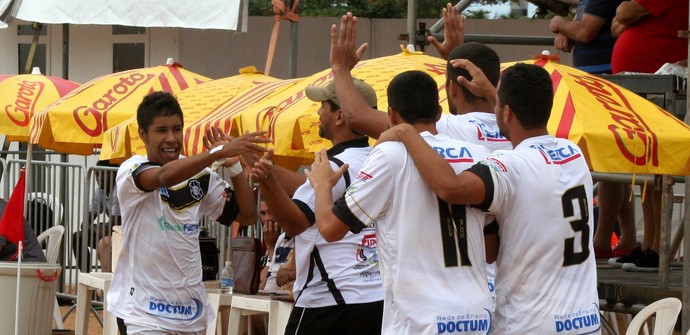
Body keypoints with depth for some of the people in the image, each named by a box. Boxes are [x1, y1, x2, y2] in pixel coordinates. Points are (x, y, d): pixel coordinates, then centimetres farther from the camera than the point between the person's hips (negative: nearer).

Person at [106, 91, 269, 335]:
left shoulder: (199, 174, 5)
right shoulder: (132, 171, -11)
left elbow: (247, 216, 4)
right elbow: (164, 176, -33)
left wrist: (233, 167, -11)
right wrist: (219, 152, -44)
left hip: (191, 310, 6)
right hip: (146, 312, -6)